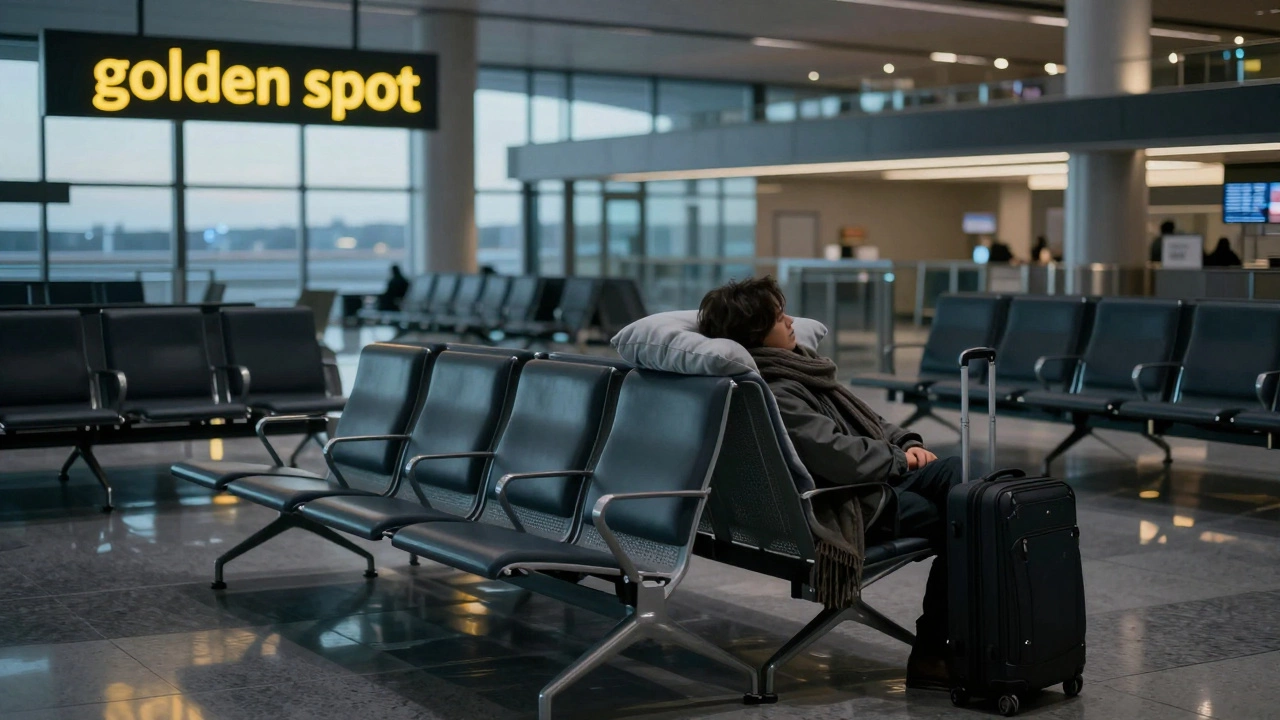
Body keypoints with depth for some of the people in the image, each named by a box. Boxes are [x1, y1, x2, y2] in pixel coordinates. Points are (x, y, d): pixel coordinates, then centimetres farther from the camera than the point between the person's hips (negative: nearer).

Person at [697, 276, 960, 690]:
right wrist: (897, 459, -7)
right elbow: (836, 455, -23)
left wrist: (907, 443, 7)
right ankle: (932, 653, -12)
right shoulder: (772, 394, -16)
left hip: (877, 475, 9)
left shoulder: (797, 364, 17)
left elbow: (865, 418, 24)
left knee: (960, 474, -14)